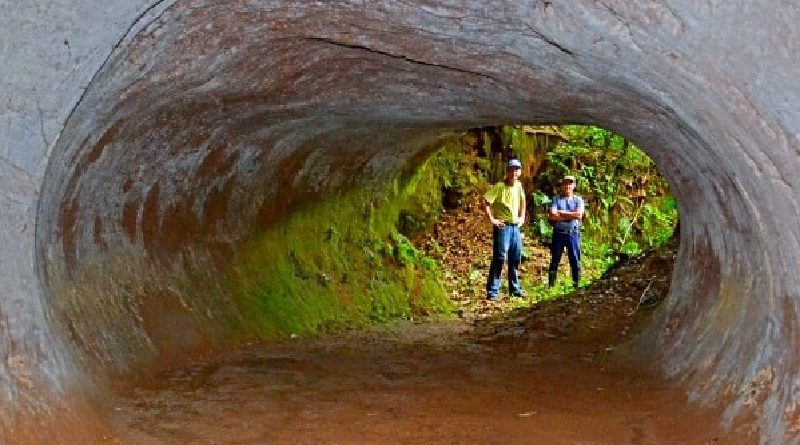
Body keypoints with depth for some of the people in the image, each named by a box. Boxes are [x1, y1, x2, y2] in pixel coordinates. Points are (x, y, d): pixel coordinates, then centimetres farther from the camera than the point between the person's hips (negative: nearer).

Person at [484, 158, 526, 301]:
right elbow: (486, 203, -17)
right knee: (499, 259, -10)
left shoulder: (518, 185, 8)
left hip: (515, 227, 7)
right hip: (502, 226, -7)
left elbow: (522, 201, 27)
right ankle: (492, 292, -7)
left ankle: (515, 289, 25)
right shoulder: (499, 187, -12)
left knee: (515, 259, 13)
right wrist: (492, 219, -19)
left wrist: (522, 217, 19)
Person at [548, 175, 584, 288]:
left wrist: (561, 213, -6)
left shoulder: (578, 200, 9)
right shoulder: (556, 199, 7)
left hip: (573, 233, 1)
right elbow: (552, 216, -8)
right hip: (558, 233, 0)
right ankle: (551, 286, 7)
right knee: (554, 261, 3)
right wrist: (570, 216, -8)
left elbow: (578, 215, -9)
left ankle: (576, 285, 8)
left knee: (575, 261, 2)